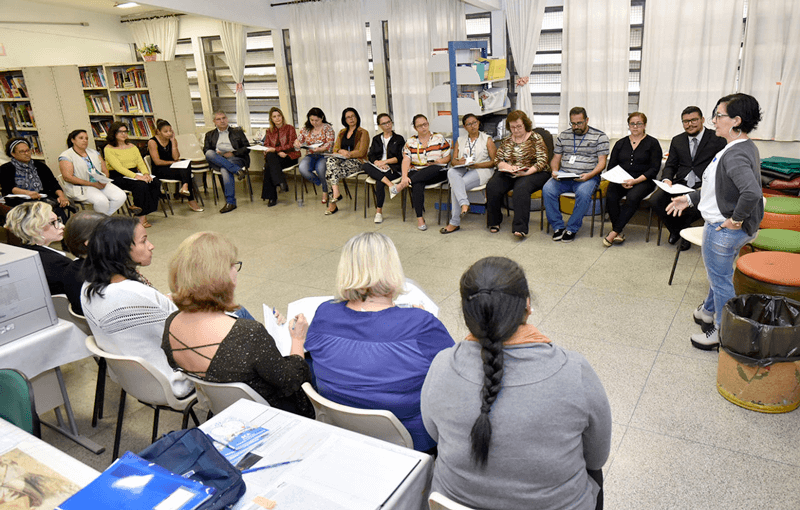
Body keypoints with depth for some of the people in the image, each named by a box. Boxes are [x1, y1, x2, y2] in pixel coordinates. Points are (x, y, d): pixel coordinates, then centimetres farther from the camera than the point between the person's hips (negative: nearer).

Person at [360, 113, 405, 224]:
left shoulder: (399, 139, 11)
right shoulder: (376, 139, 22)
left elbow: (400, 158, 0)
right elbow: (371, 156, 10)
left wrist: (384, 162, -10)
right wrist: (377, 163, -11)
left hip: (392, 169, -4)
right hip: (377, 168, 4)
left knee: (379, 182, -35)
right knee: (365, 166, -32)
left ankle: (379, 211, -25)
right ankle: (390, 184, -41)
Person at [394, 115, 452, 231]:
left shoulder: (439, 138, 8)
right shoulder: (410, 142, 9)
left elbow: (447, 158, 5)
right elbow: (406, 160, -2)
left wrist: (436, 162, -16)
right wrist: (404, 176, -20)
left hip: (436, 173, 0)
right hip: (416, 172, 0)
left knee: (435, 168, -38)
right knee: (417, 185, -35)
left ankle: (404, 184, -31)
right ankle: (419, 218, -30)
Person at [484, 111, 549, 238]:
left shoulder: (536, 138, 0)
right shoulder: (506, 140, 14)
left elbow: (542, 161, -7)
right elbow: (498, 160, 9)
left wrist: (526, 172, -22)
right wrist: (508, 167, -13)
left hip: (532, 173, -4)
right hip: (508, 174, 4)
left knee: (521, 188, -37)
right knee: (492, 186, -25)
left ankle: (520, 228, -39)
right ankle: (494, 222, -8)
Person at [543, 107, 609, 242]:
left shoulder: (600, 136, 5)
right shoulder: (563, 135, 16)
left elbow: (602, 162, -1)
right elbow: (556, 159, 17)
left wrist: (589, 175, -19)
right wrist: (555, 171, -5)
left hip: (588, 177, -3)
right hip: (563, 176, 3)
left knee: (583, 193, -36)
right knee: (547, 190, -26)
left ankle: (572, 229, -18)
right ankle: (558, 226, -12)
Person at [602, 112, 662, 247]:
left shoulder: (652, 143, 6)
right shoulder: (620, 143, 17)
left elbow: (654, 168, -3)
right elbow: (611, 166, 12)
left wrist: (635, 181, -16)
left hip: (643, 181, -3)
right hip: (621, 180, 3)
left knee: (632, 197, -34)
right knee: (610, 196, -29)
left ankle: (614, 232, -28)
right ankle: (618, 233, -21)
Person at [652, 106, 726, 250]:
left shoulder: (717, 139, 1)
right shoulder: (677, 141, 16)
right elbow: (670, 165, 15)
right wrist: (667, 179, -8)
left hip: (703, 185, -4)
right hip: (681, 183, 4)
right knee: (655, 200, -20)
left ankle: (680, 228, 2)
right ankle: (680, 230, 5)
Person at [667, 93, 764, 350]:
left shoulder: (736, 155, -26)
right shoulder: (741, 148, 8)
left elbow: (751, 192, -41)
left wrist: (737, 219, -27)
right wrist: (690, 198, 18)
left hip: (724, 230, -10)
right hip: (720, 226, 10)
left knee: (720, 280, 5)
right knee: (718, 274, 28)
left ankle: (723, 332, 21)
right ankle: (709, 312, 49)